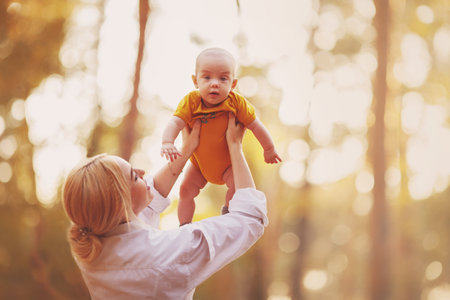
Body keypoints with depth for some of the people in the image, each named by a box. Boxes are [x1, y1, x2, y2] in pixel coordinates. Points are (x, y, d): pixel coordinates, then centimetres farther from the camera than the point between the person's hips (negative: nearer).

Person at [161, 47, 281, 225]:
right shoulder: (191, 102, -24)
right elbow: (175, 122, -33)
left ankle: (228, 211, 8)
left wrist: (269, 149, -2)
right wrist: (167, 143, -53)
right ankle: (185, 226, 24)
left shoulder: (236, 103, -26)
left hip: (227, 162, -2)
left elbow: (255, 126, -14)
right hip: (199, 163, 2)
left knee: (237, 184, -22)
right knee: (186, 190, 2)